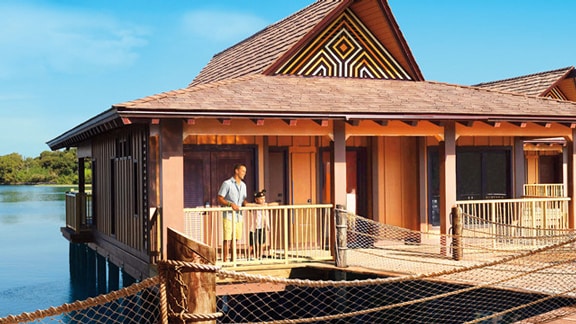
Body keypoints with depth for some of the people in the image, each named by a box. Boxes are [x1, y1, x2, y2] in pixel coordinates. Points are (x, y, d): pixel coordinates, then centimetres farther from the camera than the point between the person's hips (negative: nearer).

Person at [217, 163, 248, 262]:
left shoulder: (243, 185, 14)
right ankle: (225, 261, -3)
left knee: (235, 239, 10)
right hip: (229, 216, -6)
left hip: (239, 216, 7)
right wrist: (230, 204, -21)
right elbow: (220, 199, -8)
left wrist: (245, 204, -1)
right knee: (227, 240, -7)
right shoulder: (227, 183, -7)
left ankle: (233, 261, 18)